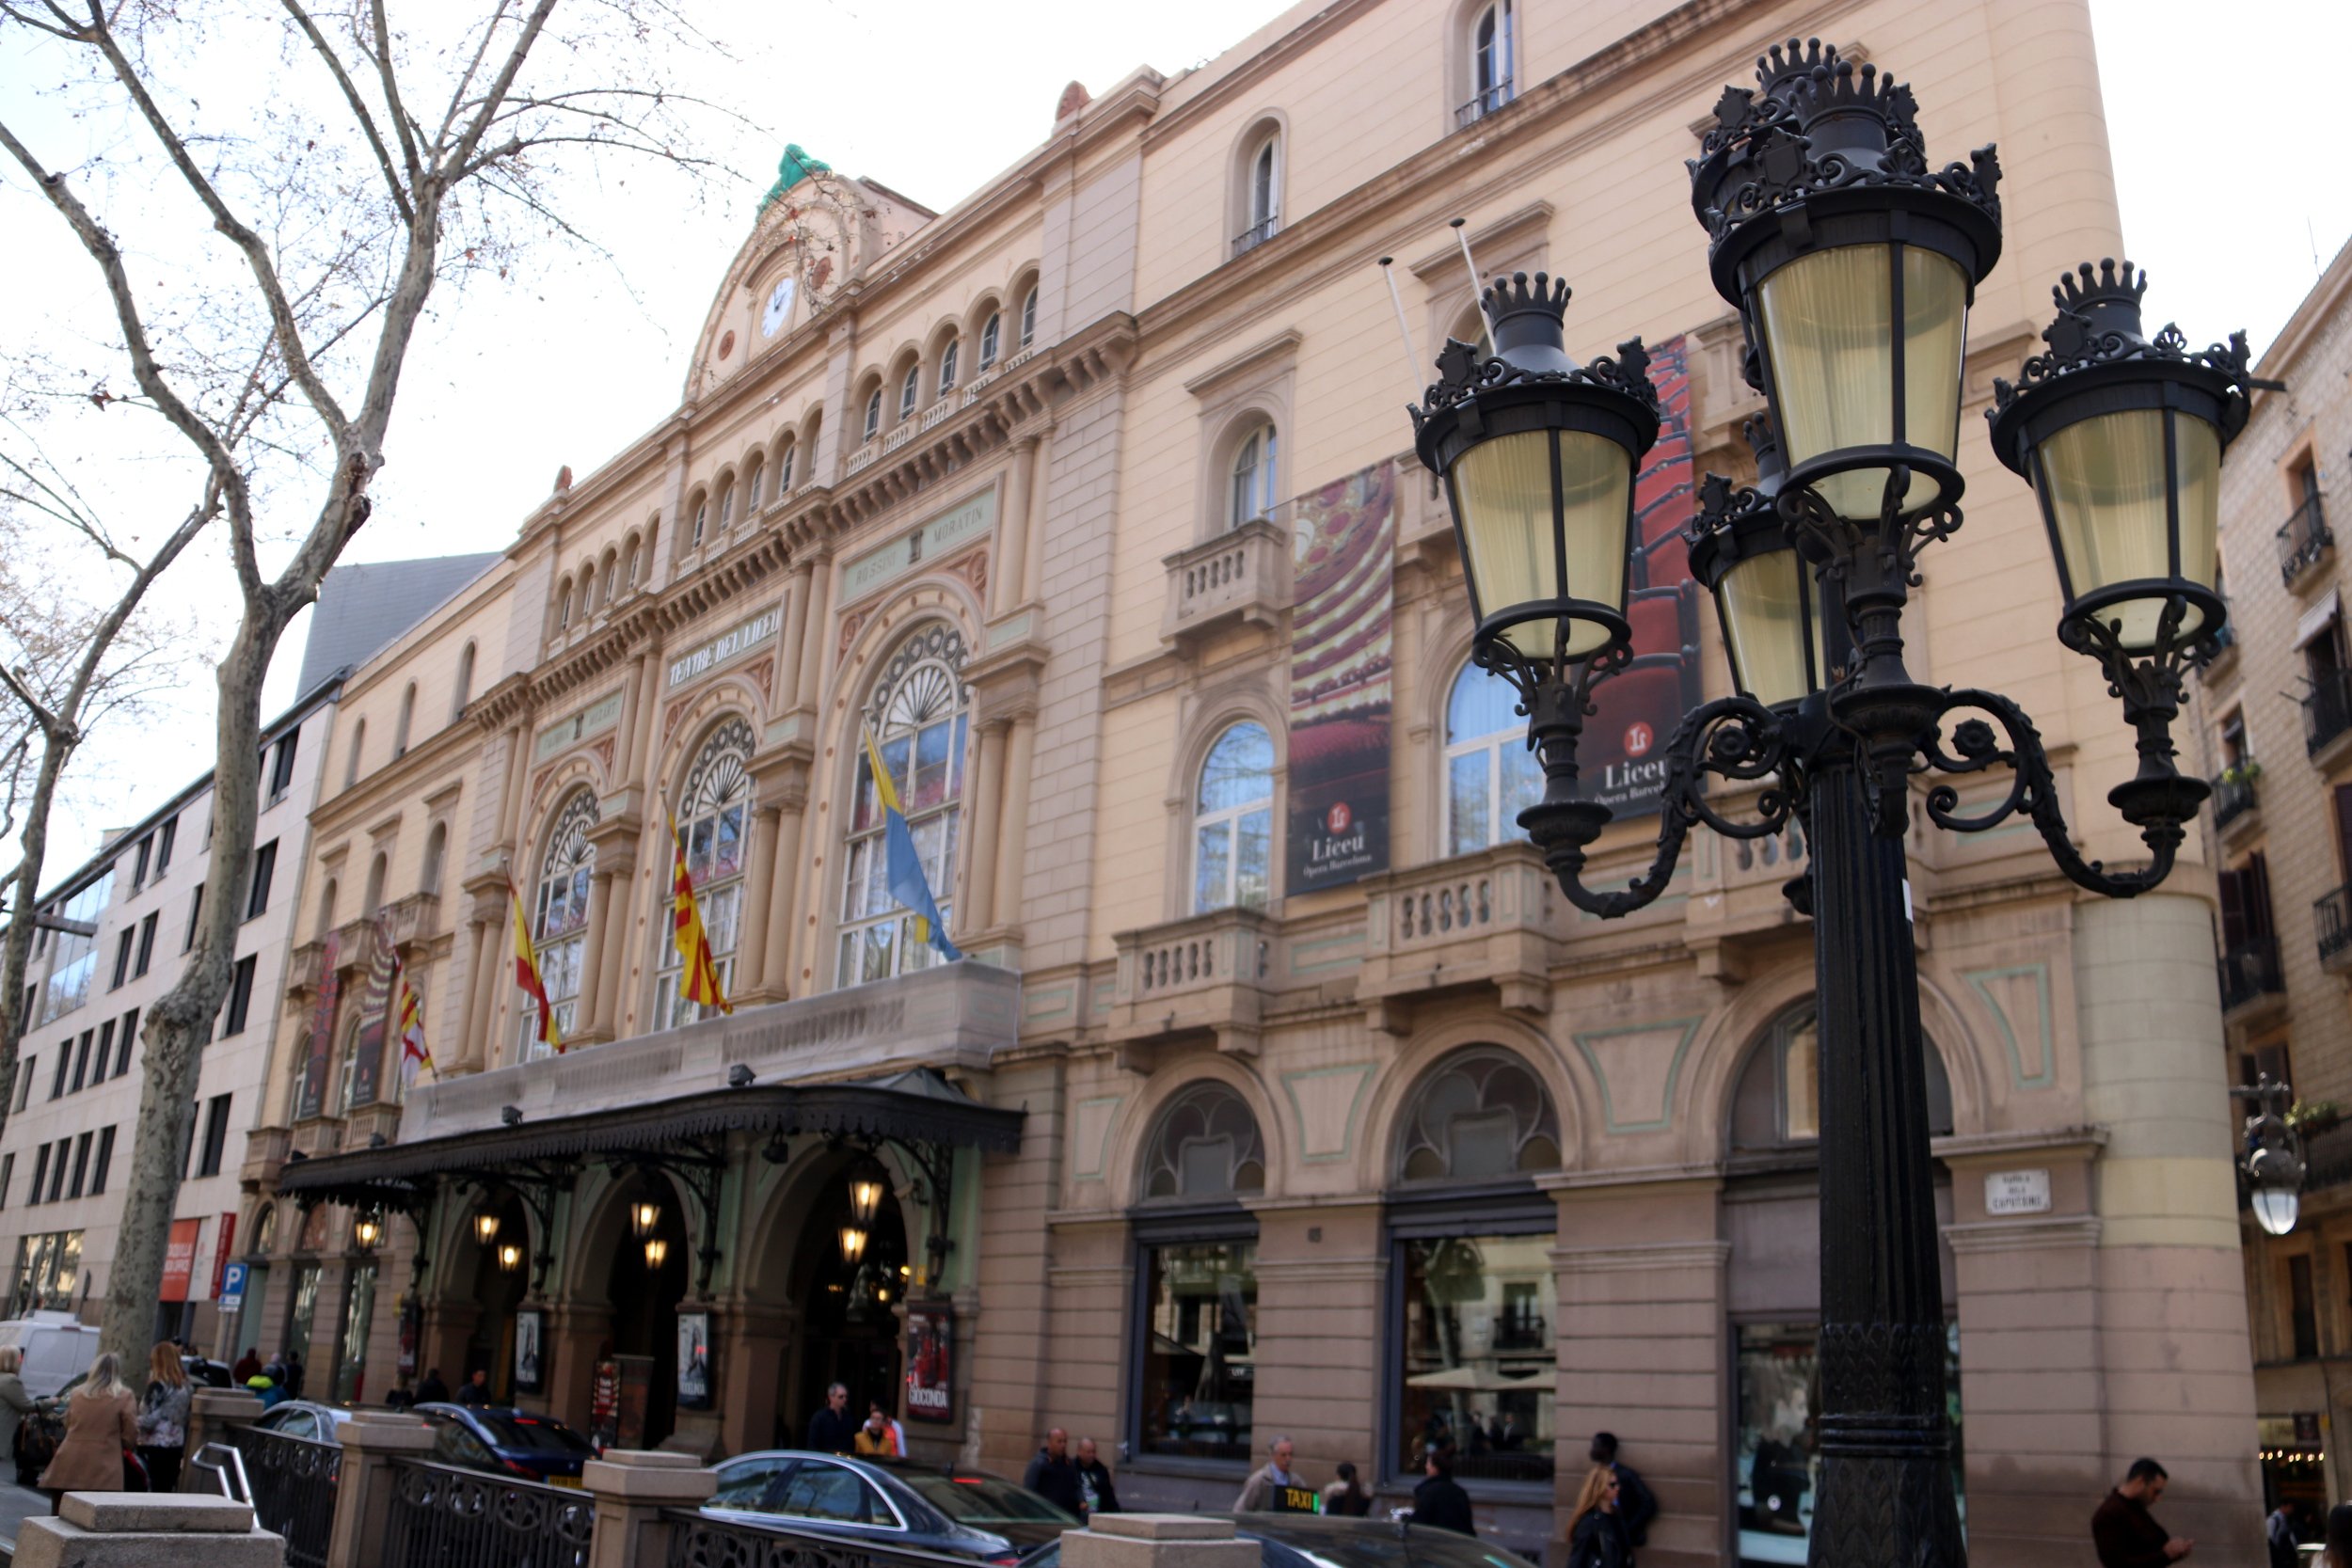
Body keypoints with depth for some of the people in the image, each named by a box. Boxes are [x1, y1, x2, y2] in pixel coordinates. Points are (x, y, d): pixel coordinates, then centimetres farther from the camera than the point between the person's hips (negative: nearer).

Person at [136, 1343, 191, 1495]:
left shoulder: (158, 1386, -11)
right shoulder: (183, 1386, 10)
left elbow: (150, 1419, -12)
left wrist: (134, 1422, 5)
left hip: (156, 1445, -7)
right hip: (177, 1444, 7)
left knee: (156, 1490, -5)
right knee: (170, 1488, 8)